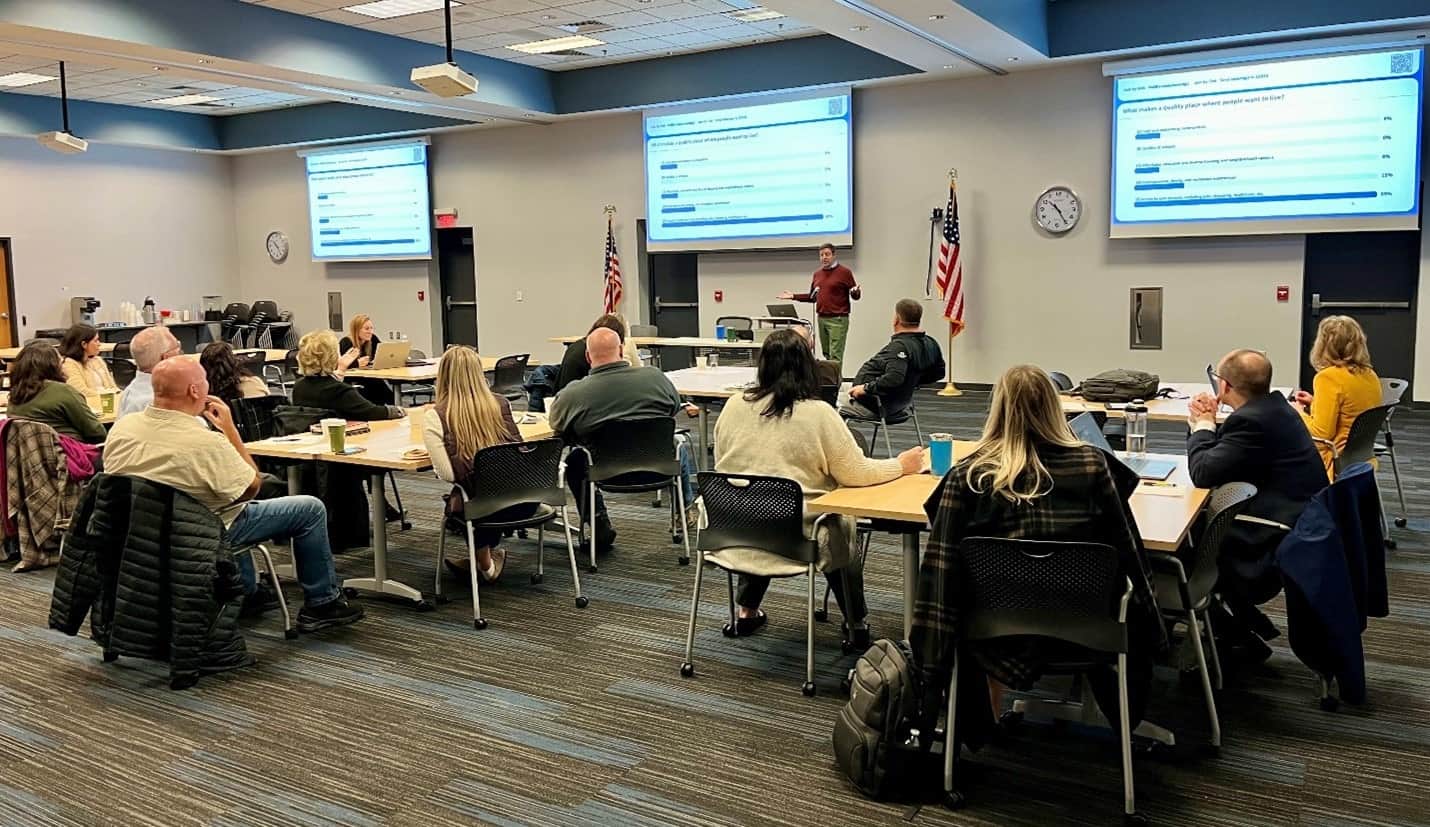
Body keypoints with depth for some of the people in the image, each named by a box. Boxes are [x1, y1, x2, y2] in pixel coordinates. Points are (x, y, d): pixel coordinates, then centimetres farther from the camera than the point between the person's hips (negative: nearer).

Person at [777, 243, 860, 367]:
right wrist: (793, 296, 16)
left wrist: (855, 292, -25)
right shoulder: (817, 274, 15)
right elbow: (812, 297, 23)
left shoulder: (844, 272, -3)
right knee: (826, 355, 9)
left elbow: (855, 296, -2)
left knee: (835, 355, -13)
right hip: (821, 319, 6)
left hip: (838, 319, -6)